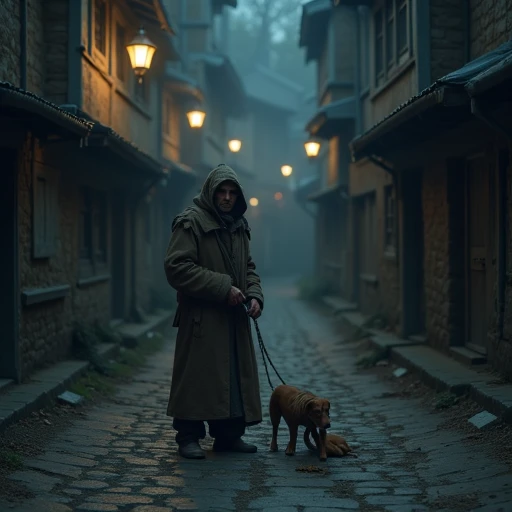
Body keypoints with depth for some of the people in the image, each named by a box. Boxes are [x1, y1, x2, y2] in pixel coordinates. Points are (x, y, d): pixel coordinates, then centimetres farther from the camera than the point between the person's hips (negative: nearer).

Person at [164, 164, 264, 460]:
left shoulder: (239, 226, 15)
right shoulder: (191, 222, -9)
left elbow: (249, 267, 23)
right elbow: (177, 267, -18)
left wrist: (255, 295, 3)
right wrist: (222, 288, -20)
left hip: (234, 319, 7)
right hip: (201, 318, -7)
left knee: (236, 376, 10)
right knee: (197, 377, -4)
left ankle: (229, 435, 21)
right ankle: (189, 437, 7)